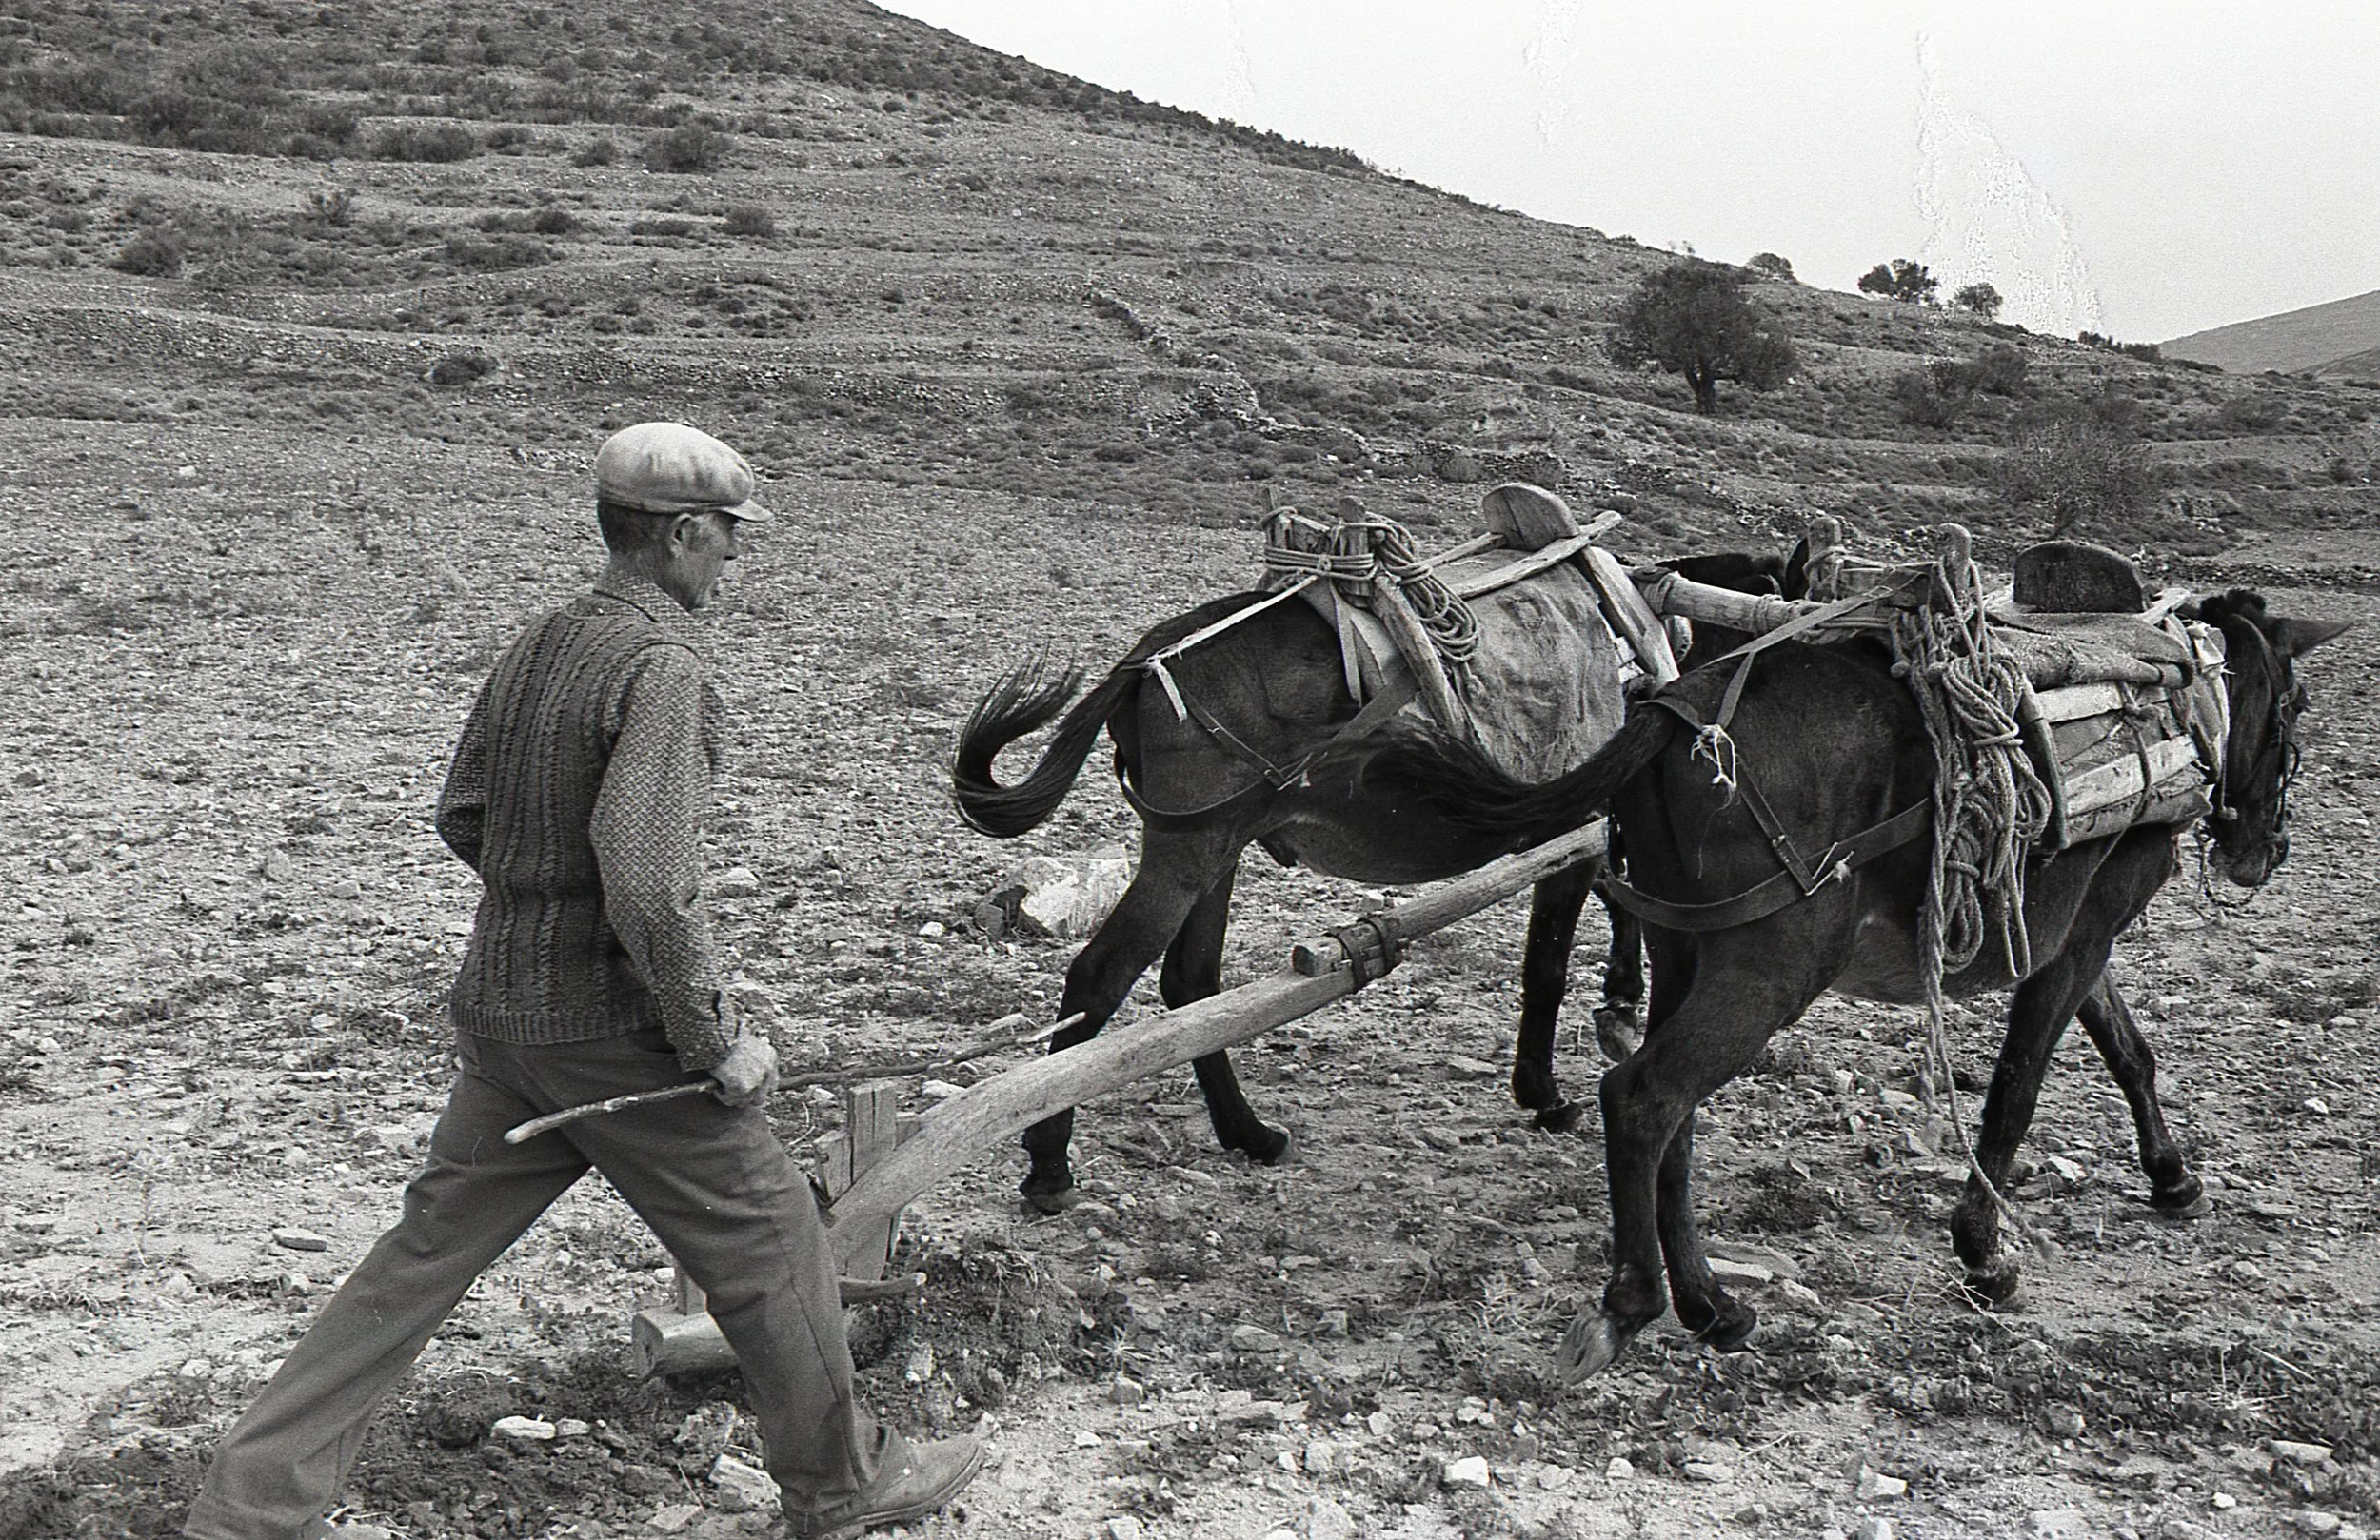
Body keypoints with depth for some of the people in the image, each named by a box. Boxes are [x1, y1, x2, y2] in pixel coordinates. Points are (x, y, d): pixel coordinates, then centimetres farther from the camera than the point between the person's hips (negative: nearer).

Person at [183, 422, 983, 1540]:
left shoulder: (543, 643, 6)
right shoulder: (659, 665, -20)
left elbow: (462, 815, 16)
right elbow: (645, 883, -29)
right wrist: (714, 1042, -19)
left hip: (499, 1012, 8)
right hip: (612, 1027, -8)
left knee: (430, 1248, 16)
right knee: (765, 1242, 9)